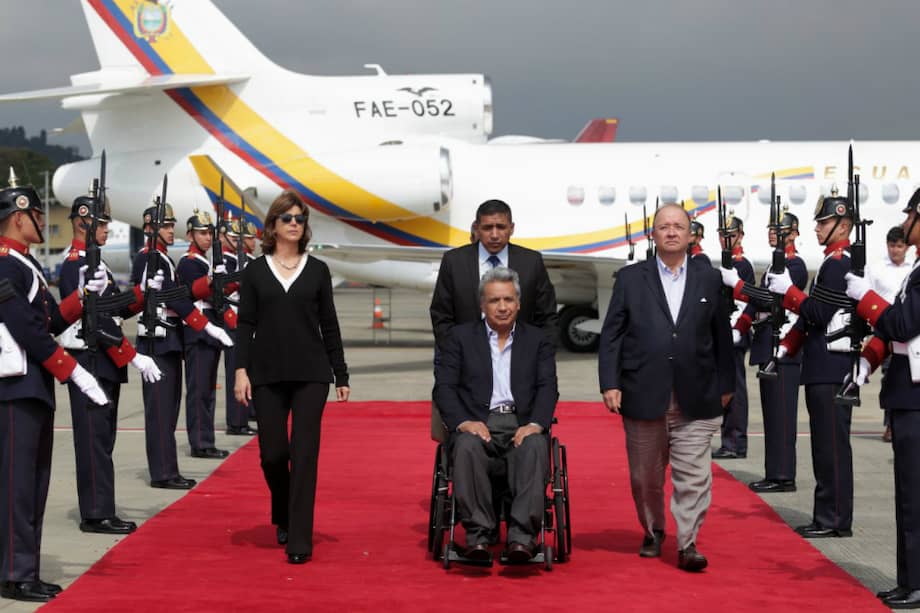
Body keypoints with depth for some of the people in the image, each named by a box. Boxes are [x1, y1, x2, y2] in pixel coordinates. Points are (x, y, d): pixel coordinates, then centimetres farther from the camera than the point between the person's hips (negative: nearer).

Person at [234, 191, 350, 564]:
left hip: (310, 374, 0)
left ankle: (300, 540, -4)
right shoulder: (255, 271, 5)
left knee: (304, 454, -6)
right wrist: (241, 369, -8)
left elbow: (329, 326, 8)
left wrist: (341, 376, 6)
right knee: (272, 453, 1)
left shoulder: (317, 270, 6)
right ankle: (283, 517, 29)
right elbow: (245, 324, 3)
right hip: (267, 375, 0)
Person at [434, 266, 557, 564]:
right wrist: (463, 422, -15)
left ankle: (522, 536, -41)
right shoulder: (461, 336, 14)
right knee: (467, 447, -35)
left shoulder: (537, 340, 17)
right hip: (478, 425, 0)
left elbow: (548, 387, 5)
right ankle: (478, 535, -35)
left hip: (521, 425, 0)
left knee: (535, 447, -34)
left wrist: (535, 424, -15)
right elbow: (444, 386, 5)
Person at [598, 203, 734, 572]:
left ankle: (688, 544, -1)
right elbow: (611, 334, 3)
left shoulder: (709, 279, 8)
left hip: (695, 401, 0)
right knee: (645, 476, 10)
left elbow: (721, 336, 12)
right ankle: (653, 534, 28)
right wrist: (609, 383, -5)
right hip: (644, 398, 0)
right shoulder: (630, 278, 6)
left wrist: (725, 384, 12)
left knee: (693, 475, -6)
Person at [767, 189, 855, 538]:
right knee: (826, 444, 12)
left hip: (832, 369, -10)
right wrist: (787, 347, 15)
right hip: (824, 368, 10)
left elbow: (820, 314, -21)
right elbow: (813, 315, 21)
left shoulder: (838, 263, -13)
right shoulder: (834, 261, 19)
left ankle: (836, 520, -3)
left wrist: (787, 290, -14)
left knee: (832, 444, -6)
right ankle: (828, 516, 17)